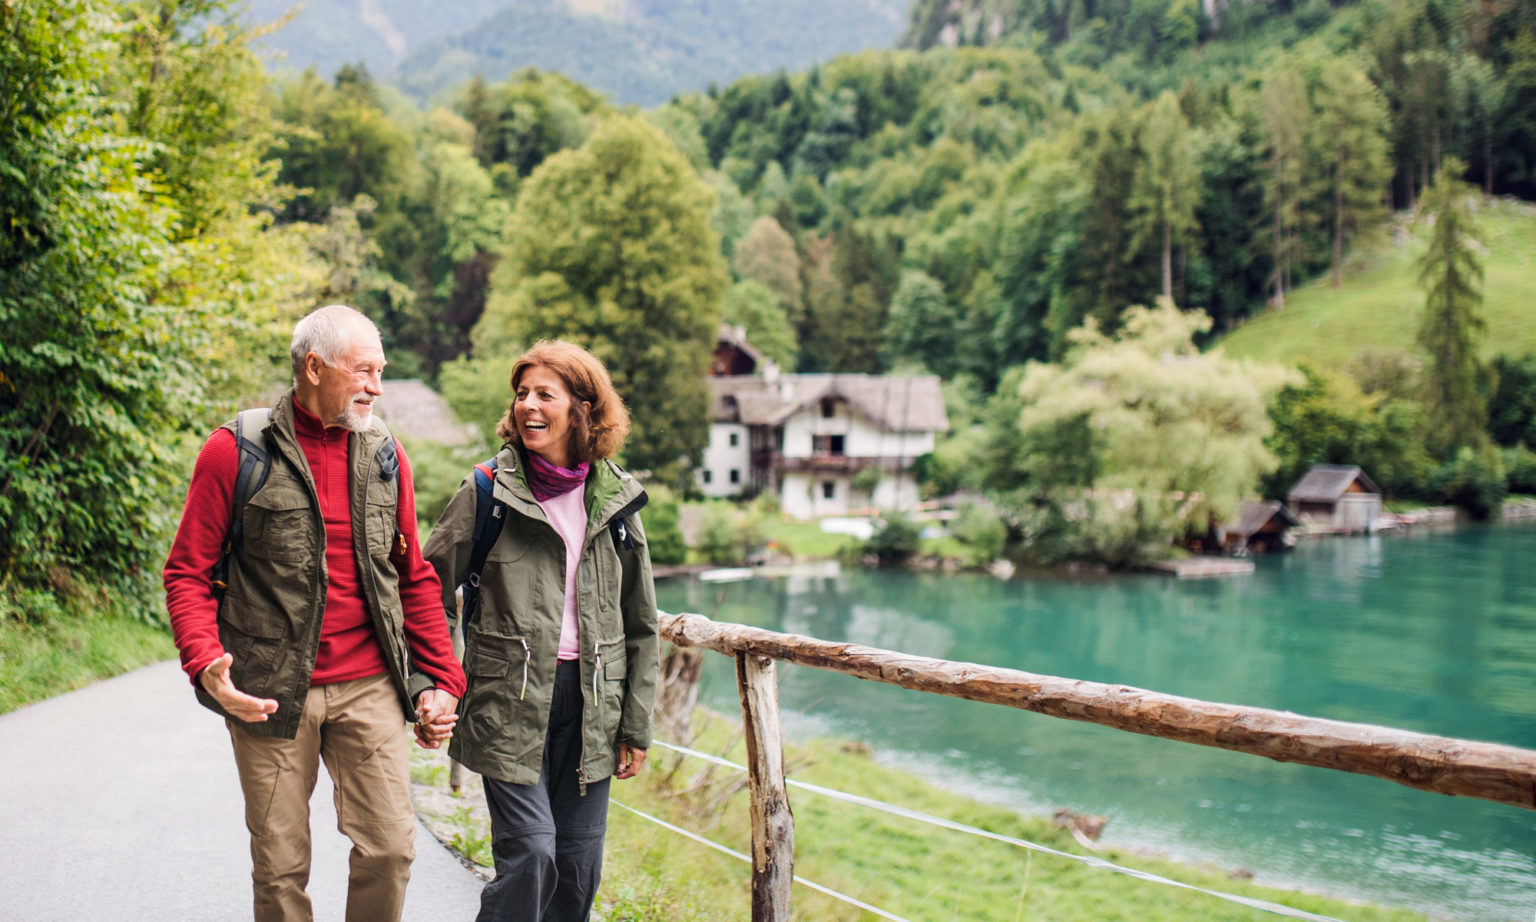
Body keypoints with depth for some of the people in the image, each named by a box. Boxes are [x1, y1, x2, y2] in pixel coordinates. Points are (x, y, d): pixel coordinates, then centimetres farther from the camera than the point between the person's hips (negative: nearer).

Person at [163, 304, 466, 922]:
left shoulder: (385, 456, 9)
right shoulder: (236, 451, -4)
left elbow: (415, 580, 14)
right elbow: (188, 573, -2)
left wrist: (440, 680, 7)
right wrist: (206, 663, -18)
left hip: (371, 687, 3)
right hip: (270, 693, -3)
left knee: (391, 847, -2)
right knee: (280, 866, 6)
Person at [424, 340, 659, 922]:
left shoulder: (616, 497, 6)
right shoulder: (488, 491, -2)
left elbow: (640, 622, 11)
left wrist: (636, 724, 9)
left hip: (590, 701, 3)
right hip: (511, 700, -3)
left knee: (579, 862, 6)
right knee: (530, 854, -11)